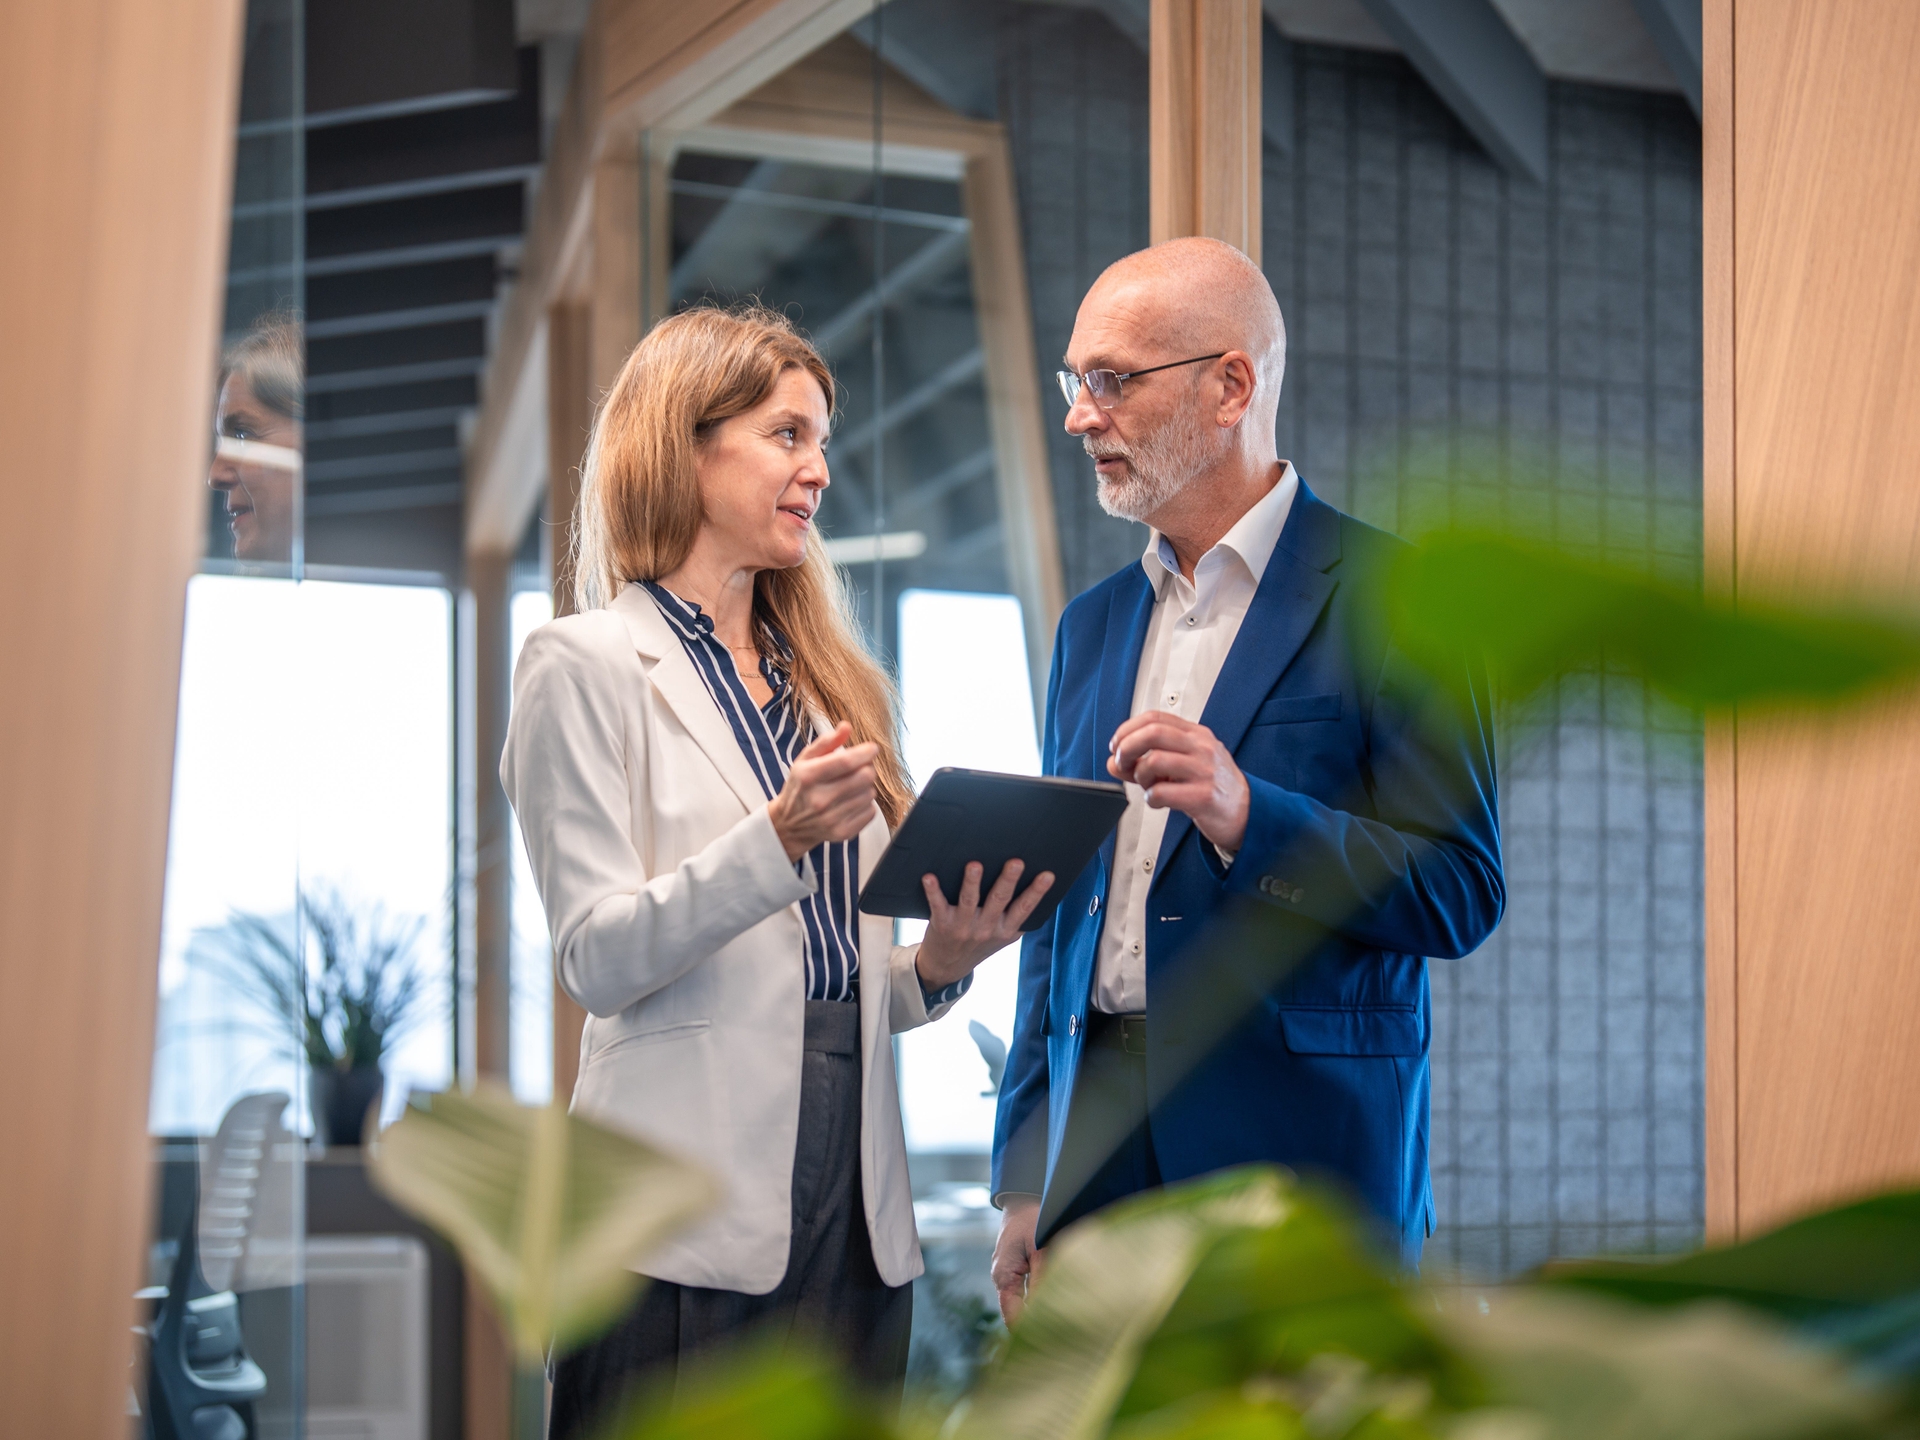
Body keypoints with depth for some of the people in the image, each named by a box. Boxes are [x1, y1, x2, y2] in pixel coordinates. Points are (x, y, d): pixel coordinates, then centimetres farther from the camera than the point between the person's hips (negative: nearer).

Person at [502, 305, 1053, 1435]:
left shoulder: (827, 680, 19)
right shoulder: (589, 666, -1)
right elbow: (597, 959, -10)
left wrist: (938, 962, -2)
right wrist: (779, 838, -22)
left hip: (857, 1215, 6)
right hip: (691, 1217, -6)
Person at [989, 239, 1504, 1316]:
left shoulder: (1392, 598, -4)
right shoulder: (1094, 623, 16)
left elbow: (1463, 893, -9)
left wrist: (1248, 817, -23)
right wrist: (1025, 1183, 13)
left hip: (1299, 1166, -5)